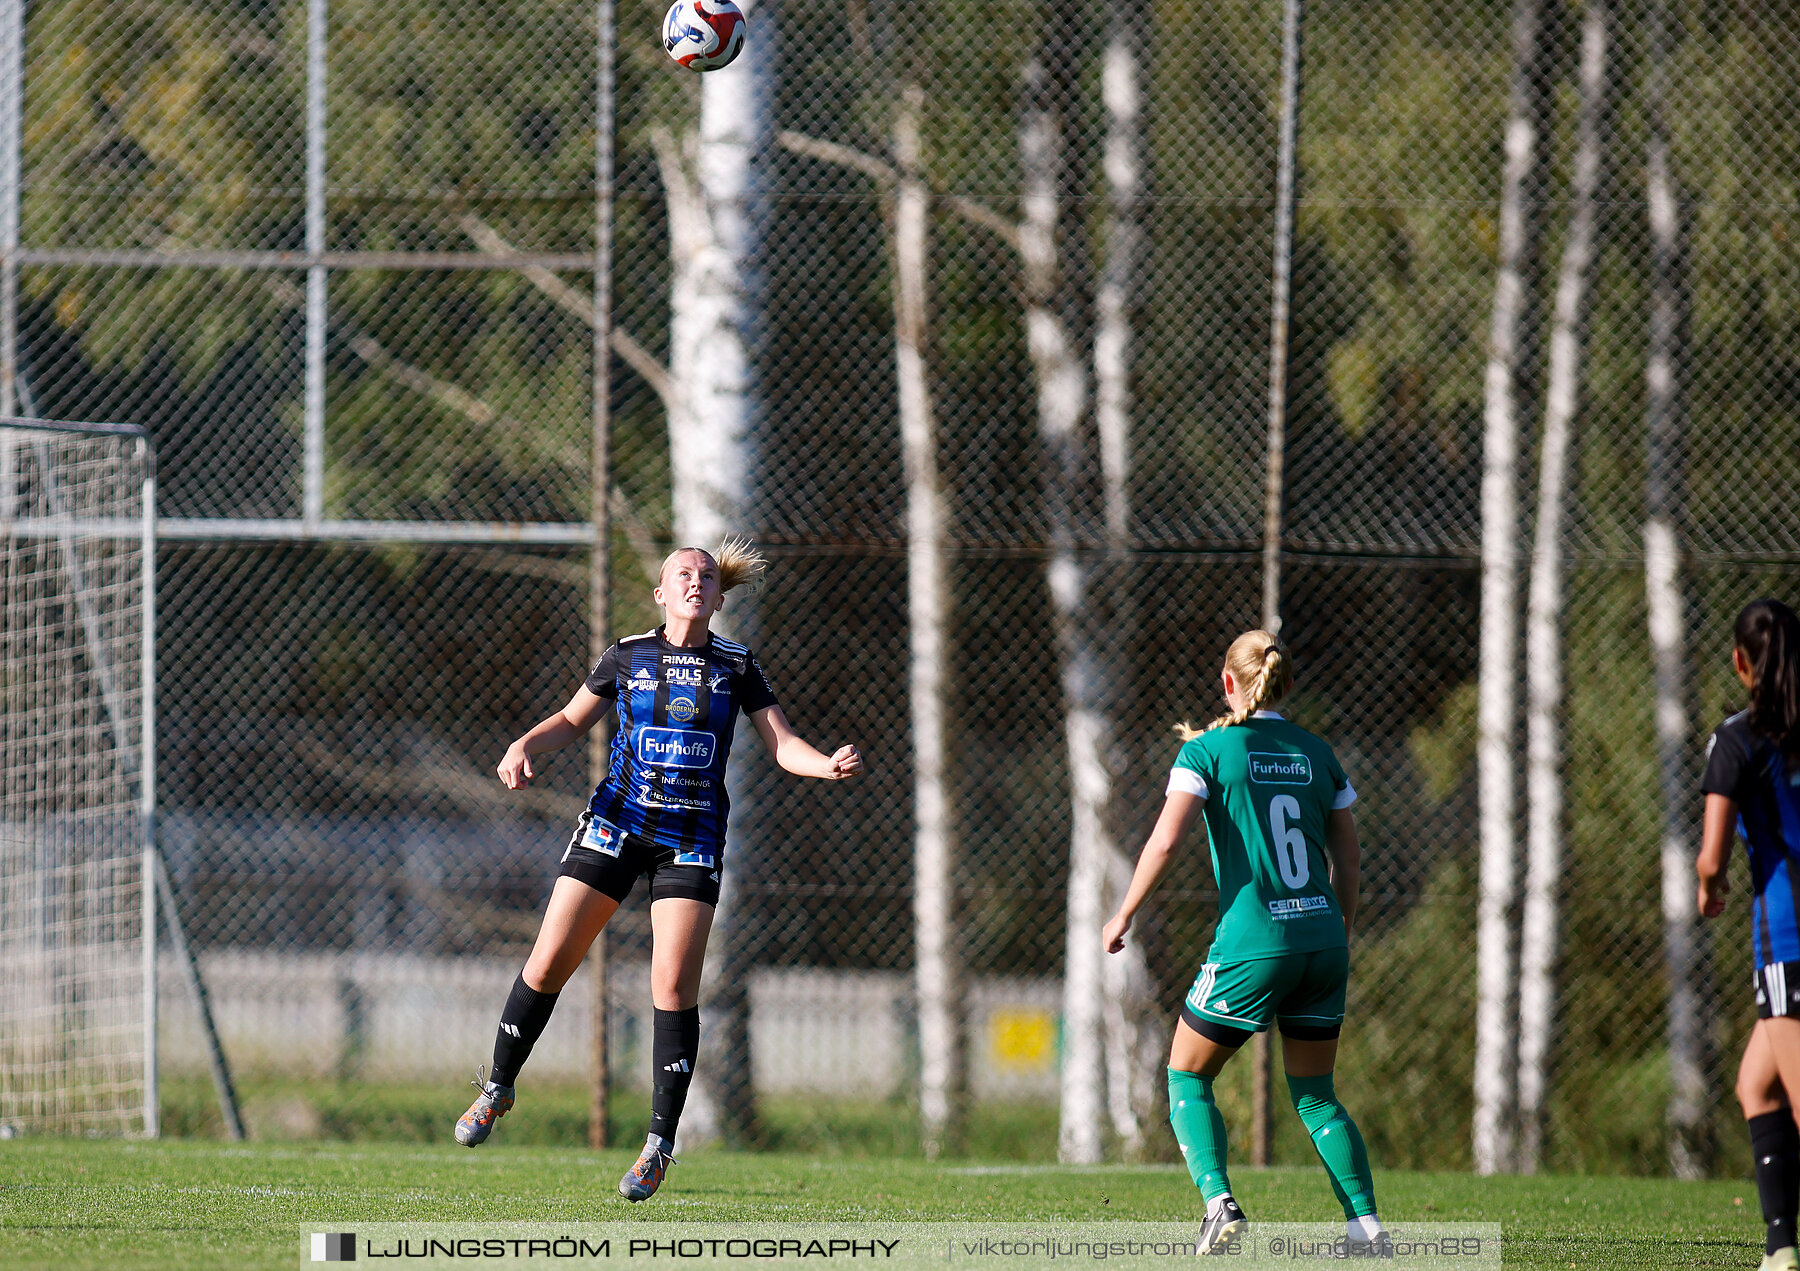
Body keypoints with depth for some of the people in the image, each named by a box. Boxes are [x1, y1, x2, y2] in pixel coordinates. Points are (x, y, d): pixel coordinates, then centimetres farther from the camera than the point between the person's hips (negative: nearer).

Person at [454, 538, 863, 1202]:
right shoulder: (627, 655, 4)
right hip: (617, 821, 1)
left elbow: (782, 744, 1)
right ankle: (497, 1089, 18)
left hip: (692, 840, 0)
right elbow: (571, 721, 14)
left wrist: (828, 765, -19)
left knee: (675, 987, -10)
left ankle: (659, 1146, -2)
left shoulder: (736, 666, 3)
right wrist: (524, 746, -6)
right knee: (549, 964, -5)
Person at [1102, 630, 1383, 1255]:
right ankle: (1366, 1226, 3)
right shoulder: (1317, 753, 10)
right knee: (1314, 1094, 16)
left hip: (1252, 943, -4)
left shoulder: (1207, 749, -3)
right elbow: (1348, 857, 14)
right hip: (1322, 939, 4)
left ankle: (1219, 1200, -9)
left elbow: (1165, 841, -12)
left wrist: (1123, 916, -1)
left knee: (1187, 1077, 12)